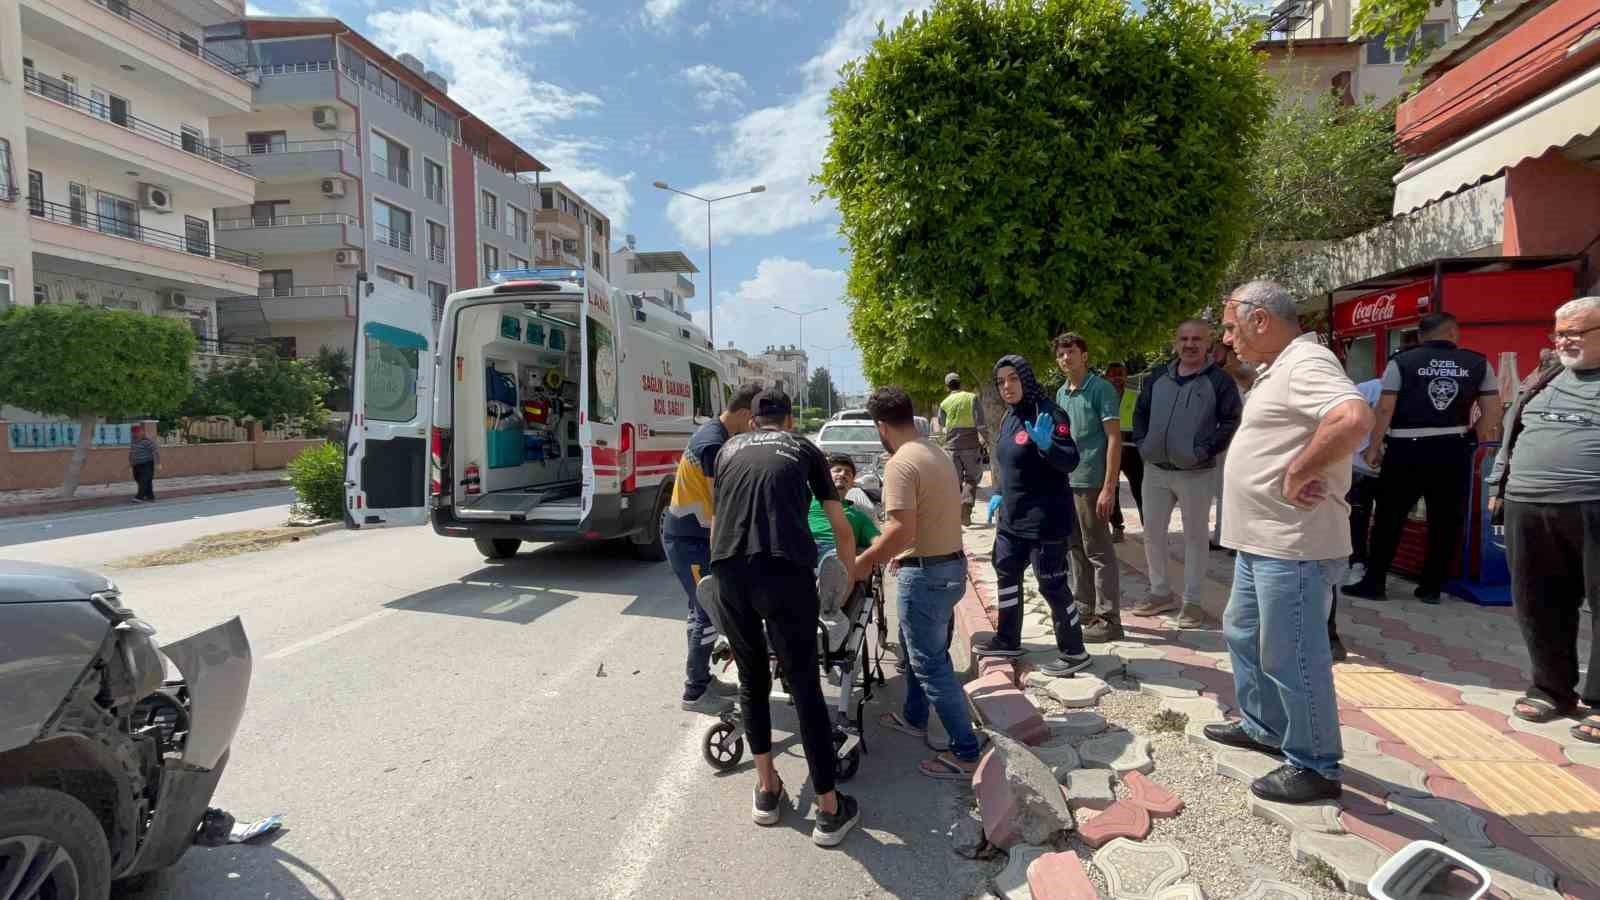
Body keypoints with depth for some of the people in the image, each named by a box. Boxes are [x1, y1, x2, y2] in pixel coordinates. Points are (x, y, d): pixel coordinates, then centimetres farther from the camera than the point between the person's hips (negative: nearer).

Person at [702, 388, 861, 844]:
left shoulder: (729, 449, 25)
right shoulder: (805, 449, 21)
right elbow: (842, 529, 27)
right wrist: (850, 576, 43)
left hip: (728, 573, 2)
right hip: (785, 572, -2)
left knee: (752, 679, 21)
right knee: (805, 685, 8)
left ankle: (767, 789, 32)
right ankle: (829, 809, 18)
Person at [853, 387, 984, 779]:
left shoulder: (900, 463, -20)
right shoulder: (936, 453, 10)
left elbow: (901, 531, -27)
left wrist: (861, 563, -16)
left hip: (925, 573, -10)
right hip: (951, 564, 10)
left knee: (932, 664, 2)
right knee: (917, 647, 25)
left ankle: (966, 754, 10)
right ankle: (914, 718, 42)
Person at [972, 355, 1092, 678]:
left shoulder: (1048, 413, -17)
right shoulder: (1009, 417, 8)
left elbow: (1071, 461, -25)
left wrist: (1046, 445, -42)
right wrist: (999, 496, 18)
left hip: (1045, 519, -9)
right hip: (1012, 516, 9)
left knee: (1052, 585, 0)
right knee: (1006, 573, 18)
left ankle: (1073, 652, 16)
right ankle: (1007, 640, 33)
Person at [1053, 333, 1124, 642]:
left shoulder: (1100, 389, -9)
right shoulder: (1061, 393, 12)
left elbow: (1114, 439, -13)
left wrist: (1109, 488, -19)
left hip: (1091, 483, -7)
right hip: (1066, 482, 7)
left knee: (1099, 552, -2)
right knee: (1076, 549, 15)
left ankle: (1109, 620, 6)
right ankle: (1084, 609, 27)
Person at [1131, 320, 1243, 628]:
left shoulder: (1219, 380, -4)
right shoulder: (1158, 376, 10)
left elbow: (1232, 421, -8)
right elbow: (1140, 412, 16)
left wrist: (1205, 450, -15)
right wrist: (1142, 443, 3)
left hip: (1195, 473, -4)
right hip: (1155, 469, 5)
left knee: (1195, 536, 5)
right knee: (1152, 533, 9)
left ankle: (1191, 600, 15)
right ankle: (1160, 592, 24)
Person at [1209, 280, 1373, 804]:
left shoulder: (1307, 363, -17)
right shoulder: (1277, 368, 15)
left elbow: (1354, 420, -35)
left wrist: (1297, 476, -26)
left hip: (1293, 547, -11)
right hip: (1262, 542, 11)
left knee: (1291, 657, 1)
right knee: (1243, 634, 22)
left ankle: (1316, 767, 17)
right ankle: (1263, 726, 39)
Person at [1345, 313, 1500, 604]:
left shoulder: (1402, 361, -2)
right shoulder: (1478, 364, 6)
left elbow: (1385, 409, -7)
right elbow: (1493, 413, 4)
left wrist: (1374, 446, 1)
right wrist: (1474, 437, 20)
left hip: (1407, 450, -2)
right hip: (1454, 451, 2)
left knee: (1389, 518, 4)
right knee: (1445, 520, 10)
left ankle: (1373, 583, 8)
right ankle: (1431, 587, 16)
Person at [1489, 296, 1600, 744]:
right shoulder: (1544, 382, 17)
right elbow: (1512, 433, 22)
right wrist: (1500, 486, 18)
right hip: (1528, 511, 5)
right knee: (1538, 605, 10)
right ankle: (1553, 688, 24)